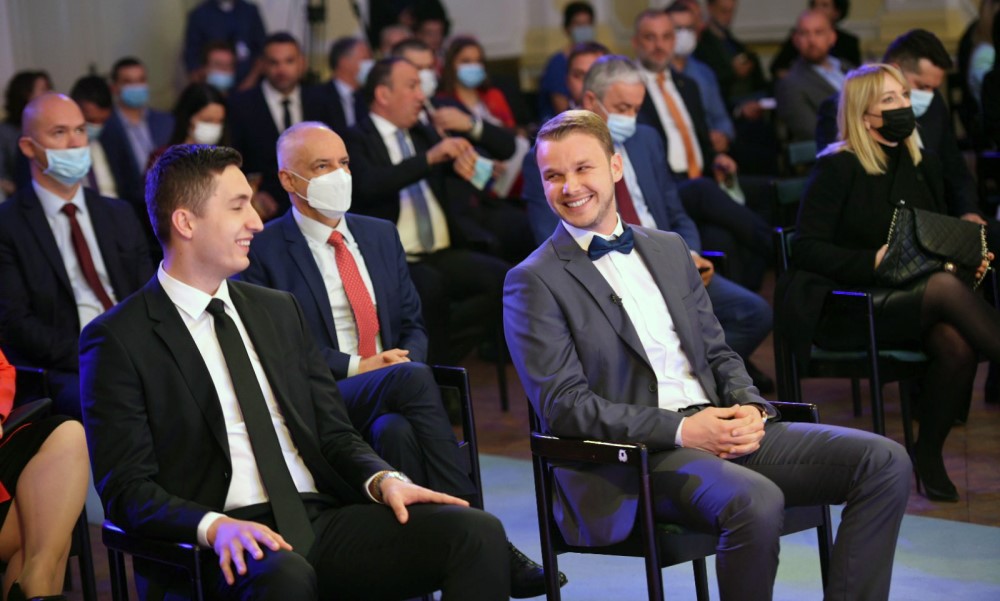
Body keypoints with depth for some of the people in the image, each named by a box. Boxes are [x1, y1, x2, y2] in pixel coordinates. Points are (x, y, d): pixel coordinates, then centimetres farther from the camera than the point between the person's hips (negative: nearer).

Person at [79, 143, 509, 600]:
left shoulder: (279, 310, 19)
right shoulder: (118, 339, 1)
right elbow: (126, 488, -5)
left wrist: (382, 479, -2)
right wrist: (214, 526, -23)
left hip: (324, 519, 6)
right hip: (230, 547, -5)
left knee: (477, 533, -20)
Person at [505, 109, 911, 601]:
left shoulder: (669, 249, 19)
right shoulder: (533, 282, -1)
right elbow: (562, 405, -10)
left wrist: (749, 407, -2)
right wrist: (680, 429, -17)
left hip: (722, 431, 7)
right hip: (628, 458, -7)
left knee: (884, 462, -10)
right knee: (756, 501, -36)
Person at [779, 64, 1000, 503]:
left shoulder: (923, 167, 16)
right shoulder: (838, 168, -3)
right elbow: (805, 249, -8)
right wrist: (874, 261, -20)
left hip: (908, 299, 6)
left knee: (957, 346, -29)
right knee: (946, 288, -33)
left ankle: (929, 456, -13)